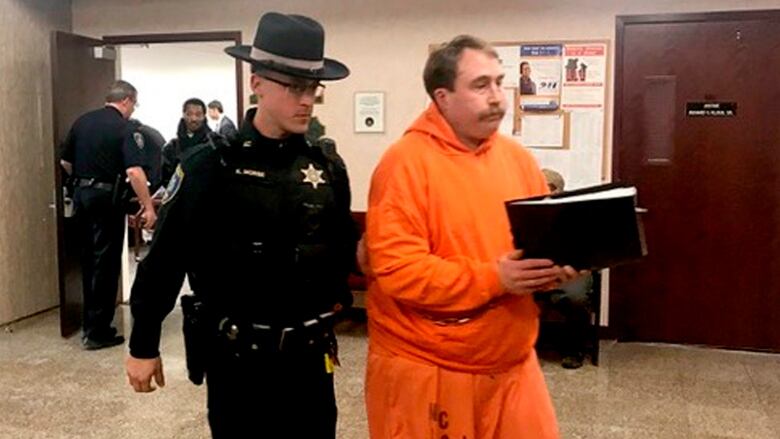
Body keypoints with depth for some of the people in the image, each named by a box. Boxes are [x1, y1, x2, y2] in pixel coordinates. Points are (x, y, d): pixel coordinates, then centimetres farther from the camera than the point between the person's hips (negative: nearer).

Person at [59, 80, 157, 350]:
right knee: (106, 264, 0)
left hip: (81, 196, 7)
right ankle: (97, 332, 4)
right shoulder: (123, 129, -11)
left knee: (89, 261, 16)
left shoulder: (82, 121, 9)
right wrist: (148, 207, -20)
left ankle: (90, 323, 25)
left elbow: (65, 162, 14)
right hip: (106, 198, -7)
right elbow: (134, 172, -22)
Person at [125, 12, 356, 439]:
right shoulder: (211, 164, -11)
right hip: (235, 354, -3)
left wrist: (335, 296, -2)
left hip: (309, 352, 4)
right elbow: (166, 257, -8)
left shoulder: (327, 167, 1)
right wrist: (143, 345, -4)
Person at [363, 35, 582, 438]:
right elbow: (396, 269, -22)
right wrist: (494, 278, -24)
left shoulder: (517, 158, 5)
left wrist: (556, 264, -9)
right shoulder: (404, 163, -15)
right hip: (425, 371, -5)